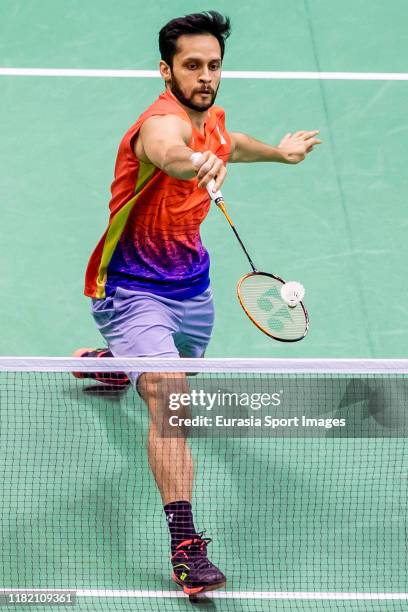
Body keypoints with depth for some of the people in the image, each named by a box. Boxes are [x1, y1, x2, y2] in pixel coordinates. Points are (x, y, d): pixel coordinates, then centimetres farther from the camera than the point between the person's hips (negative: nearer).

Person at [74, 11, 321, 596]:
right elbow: (166, 152, -57)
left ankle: (107, 361, 66)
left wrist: (278, 151, 31)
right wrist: (193, 163, -77)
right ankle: (186, 547, -31)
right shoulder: (162, 121, -29)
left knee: (178, 378, 32)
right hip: (134, 289, -9)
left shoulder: (212, 117, -2)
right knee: (169, 394, -29)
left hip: (192, 285, 9)